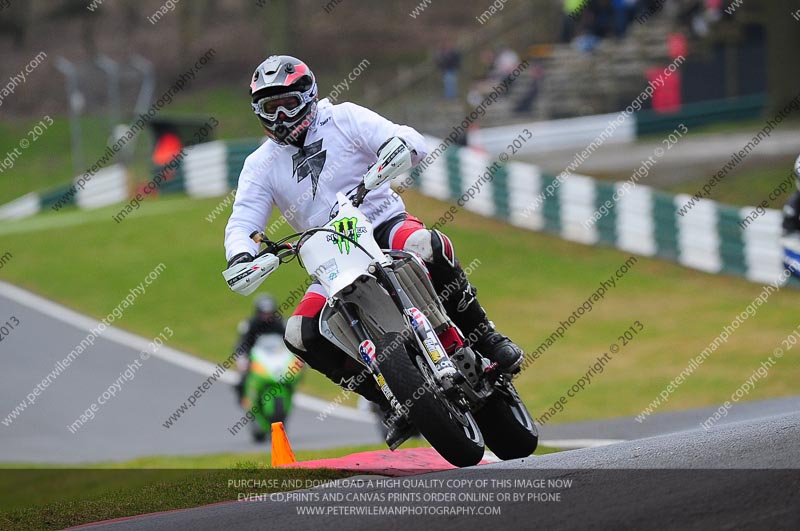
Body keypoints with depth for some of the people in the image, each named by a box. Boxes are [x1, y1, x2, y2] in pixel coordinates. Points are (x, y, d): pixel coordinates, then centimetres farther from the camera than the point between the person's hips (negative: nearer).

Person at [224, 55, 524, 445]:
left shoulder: (344, 119, 0)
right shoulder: (261, 165, 8)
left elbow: (413, 142, -11)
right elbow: (242, 223, 0)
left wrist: (398, 147, -37)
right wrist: (240, 256, -24)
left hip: (385, 225, -3)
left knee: (427, 247, -39)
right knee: (301, 334, -20)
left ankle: (485, 337, -22)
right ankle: (392, 401, -8)